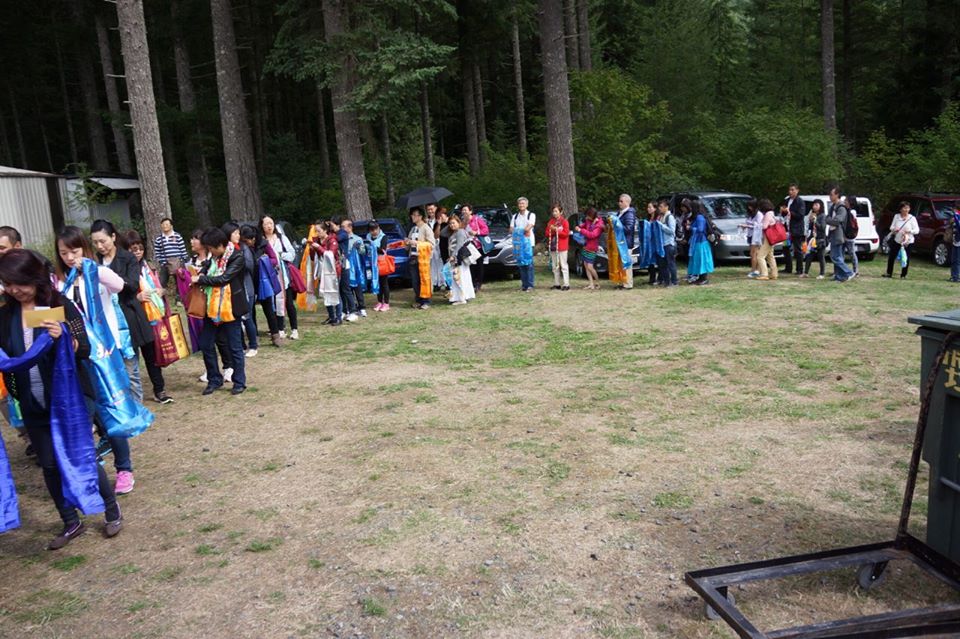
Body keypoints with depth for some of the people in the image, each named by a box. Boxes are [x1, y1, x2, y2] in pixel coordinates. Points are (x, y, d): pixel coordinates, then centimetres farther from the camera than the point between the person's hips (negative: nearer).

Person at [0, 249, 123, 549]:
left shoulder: (60, 305, -10)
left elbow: (84, 350, -11)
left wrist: (62, 337, -30)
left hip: (69, 397, -4)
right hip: (32, 404, 4)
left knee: (81, 457, 1)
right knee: (49, 465, 10)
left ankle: (112, 511, 23)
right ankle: (71, 523, 26)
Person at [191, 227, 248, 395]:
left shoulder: (237, 257, -14)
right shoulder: (213, 257, 7)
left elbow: (223, 279, -20)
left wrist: (200, 279, -14)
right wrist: (199, 274, -8)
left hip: (230, 307, -7)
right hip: (212, 306, 7)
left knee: (234, 347, 3)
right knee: (206, 344, 8)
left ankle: (239, 382, 15)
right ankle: (214, 379, 23)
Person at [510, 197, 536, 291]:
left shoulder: (531, 215, 4)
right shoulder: (515, 216, 17)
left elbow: (528, 228, -10)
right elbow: (511, 230, 7)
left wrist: (517, 230, -5)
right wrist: (522, 231, -10)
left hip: (529, 242, -4)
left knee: (529, 264, -8)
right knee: (520, 264, 3)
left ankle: (530, 285, -7)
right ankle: (524, 284, 8)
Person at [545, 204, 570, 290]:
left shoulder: (564, 221, -3)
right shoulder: (551, 222, 12)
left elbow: (566, 233, -11)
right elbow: (547, 233, 10)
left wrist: (557, 230, -16)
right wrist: (551, 230, -9)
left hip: (562, 247, -6)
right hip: (553, 247, 6)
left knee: (563, 265, -6)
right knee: (555, 266, 8)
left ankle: (566, 284, -6)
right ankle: (557, 284, 14)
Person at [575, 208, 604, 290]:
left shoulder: (599, 225, -16)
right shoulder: (588, 221, 5)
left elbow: (592, 235, -24)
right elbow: (584, 225, 27)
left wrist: (581, 230, -21)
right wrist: (579, 227, 5)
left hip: (592, 248, -8)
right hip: (586, 246, 8)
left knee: (590, 267, -10)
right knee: (586, 265, 6)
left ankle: (597, 282, 9)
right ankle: (591, 284, 10)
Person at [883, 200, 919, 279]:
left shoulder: (912, 218, -3)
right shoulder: (896, 217, 5)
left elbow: (917, 230, -4)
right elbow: (891, 227, 8)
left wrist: (909, 231, -22)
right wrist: (894, 229, -15)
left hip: (908, 241, -3)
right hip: (897, 240, 3)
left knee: (905, 258, -1)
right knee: (891, 256, 3)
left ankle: (903, 275, 9)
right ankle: (889, 273, 15)